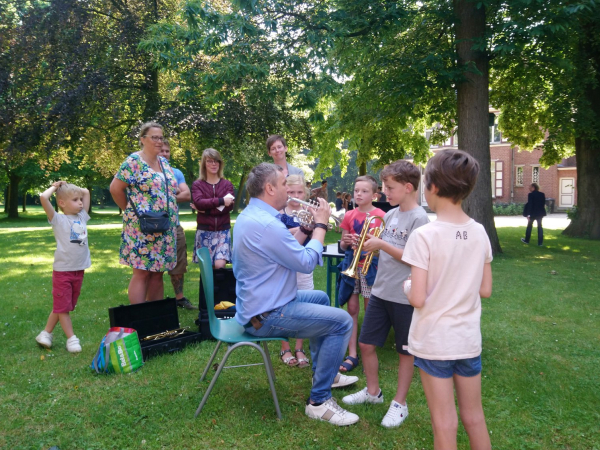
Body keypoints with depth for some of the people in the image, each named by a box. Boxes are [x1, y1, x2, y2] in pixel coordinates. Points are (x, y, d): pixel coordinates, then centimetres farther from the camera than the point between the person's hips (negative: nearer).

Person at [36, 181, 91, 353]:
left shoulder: (82, 217, 8)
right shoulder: (58, 219, -7)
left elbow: (86, 192, 20)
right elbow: (43, 198, -21)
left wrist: (69, 187, 12)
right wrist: (55, 187, -5)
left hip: (79, 270, 6)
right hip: (62, 270, -6)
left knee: (65, 306, 15)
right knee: (62, 306, 3)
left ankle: (46, 333, 28)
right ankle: (71, 338, 10)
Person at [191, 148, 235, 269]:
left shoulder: (227, 184, 6)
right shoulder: (197, 184, 4)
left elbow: (229, 206, -7)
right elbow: (198, 202, -14)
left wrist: (206, 208, -12)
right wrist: (221, 201, -21)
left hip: (223, 231, 0)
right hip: (204, 231, 0)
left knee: (219, 265, -15)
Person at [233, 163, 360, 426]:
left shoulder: (249, 215, 8)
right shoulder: (266, 224, -26)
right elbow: (307, 263, -19)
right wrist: (320, 225, -8)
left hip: (256, 303, 11)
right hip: (266, 316, -11)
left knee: (320, 298, 28)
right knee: (342, 322, -12)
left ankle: (323, 373, 37)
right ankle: (319, 402, -3)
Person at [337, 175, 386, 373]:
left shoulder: (380, 216, -4)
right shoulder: (349, 216, 6)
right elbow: (343, 245, 12)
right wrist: (346, 242, -10)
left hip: (371, 266, -3)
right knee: (352, 309, 6)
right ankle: (352, 354, 13)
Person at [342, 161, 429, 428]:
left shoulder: (419, 218, -14)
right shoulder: (390, 214, 9)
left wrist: (381, 244, -18)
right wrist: (369, 244, -2)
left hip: (405, 296, -7)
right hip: (380, 291, 7)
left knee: (405, 351, 10)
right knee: (366, 344, 13)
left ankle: (399, 403, 25)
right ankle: (372, 391, 34)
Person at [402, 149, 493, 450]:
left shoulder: (424, 235, -19)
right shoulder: (479, 233, -2)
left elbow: (417, 299, -21)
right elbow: (485, 290, 5)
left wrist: (407, 285, 0)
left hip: (434, 342, -5)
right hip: (469, 340, 5)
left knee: (444, 422, 8)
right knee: (474, 417, 20)